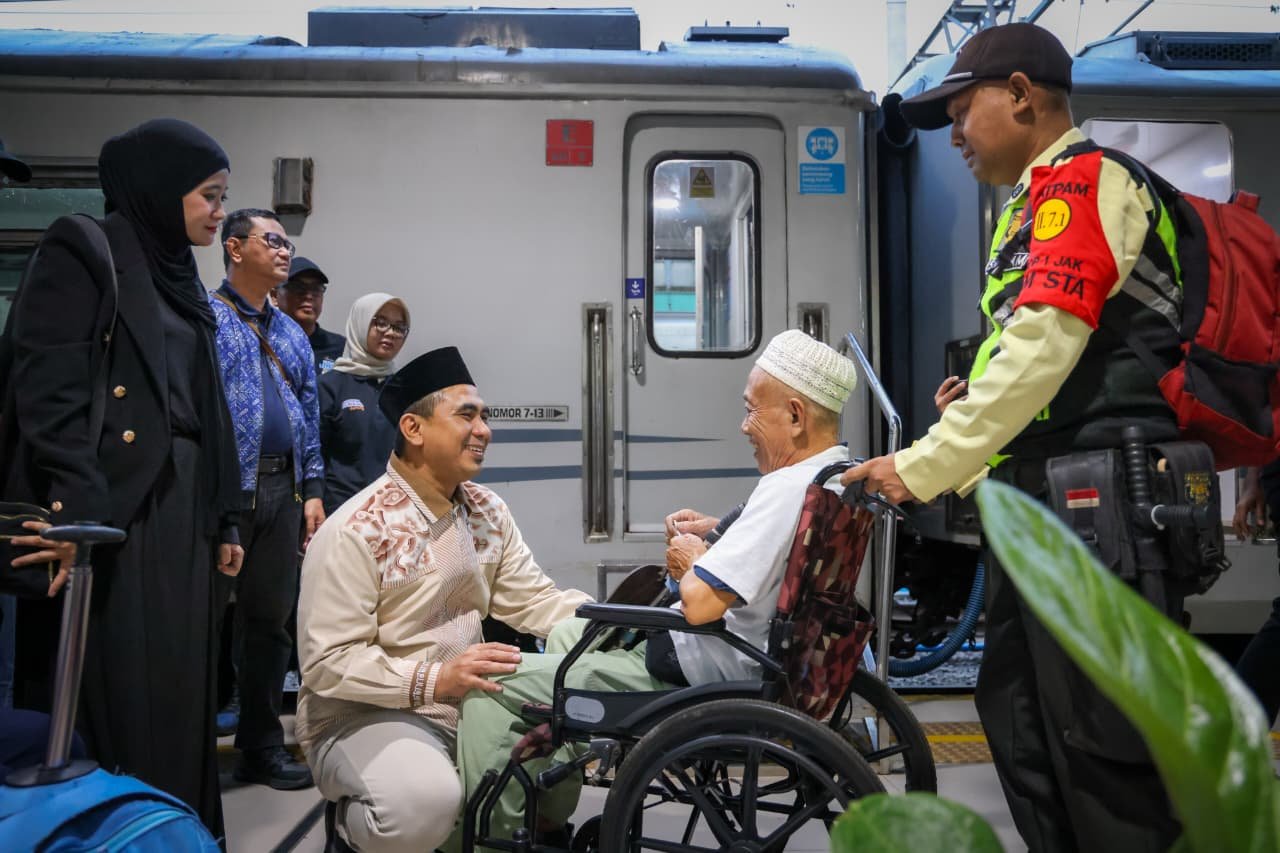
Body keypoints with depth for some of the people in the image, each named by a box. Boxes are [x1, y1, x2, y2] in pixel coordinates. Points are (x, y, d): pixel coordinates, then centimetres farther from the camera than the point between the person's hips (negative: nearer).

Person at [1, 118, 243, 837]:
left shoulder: (180, 279, 17)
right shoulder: (83, 253, -4)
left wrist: (221, 521, 15)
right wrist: (76, 510, -24)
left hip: (179, 507, 7)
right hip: (111, 507, -7)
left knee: (179, 685, 10)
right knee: (117, 690, -2)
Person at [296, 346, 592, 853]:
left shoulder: (487, 512, 3)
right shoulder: (355, 531, -19)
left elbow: (532, 598, 3)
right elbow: (327, 663, -20)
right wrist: (433, 679, -30)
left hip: (467, 701, 6)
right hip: (361, 715, -6)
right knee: (424, 800, -33)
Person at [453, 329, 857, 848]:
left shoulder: (788, 488, -27)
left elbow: (699, 602, -33)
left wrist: (692, 562, -11)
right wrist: (718, 531, 8)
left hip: (699, 677, -11)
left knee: (492, 686, -7)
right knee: (565, 634, 27)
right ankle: (547, 821, 31)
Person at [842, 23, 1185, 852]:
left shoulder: (1082, 177, -6)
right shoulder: (1042, 199, 23)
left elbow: (1045, 343, -18)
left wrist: (923, 468, -15)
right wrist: (984, 402, 10)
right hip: (1044, 502, 10)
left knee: (1103, 740, -4)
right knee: (1022, 722, 13)